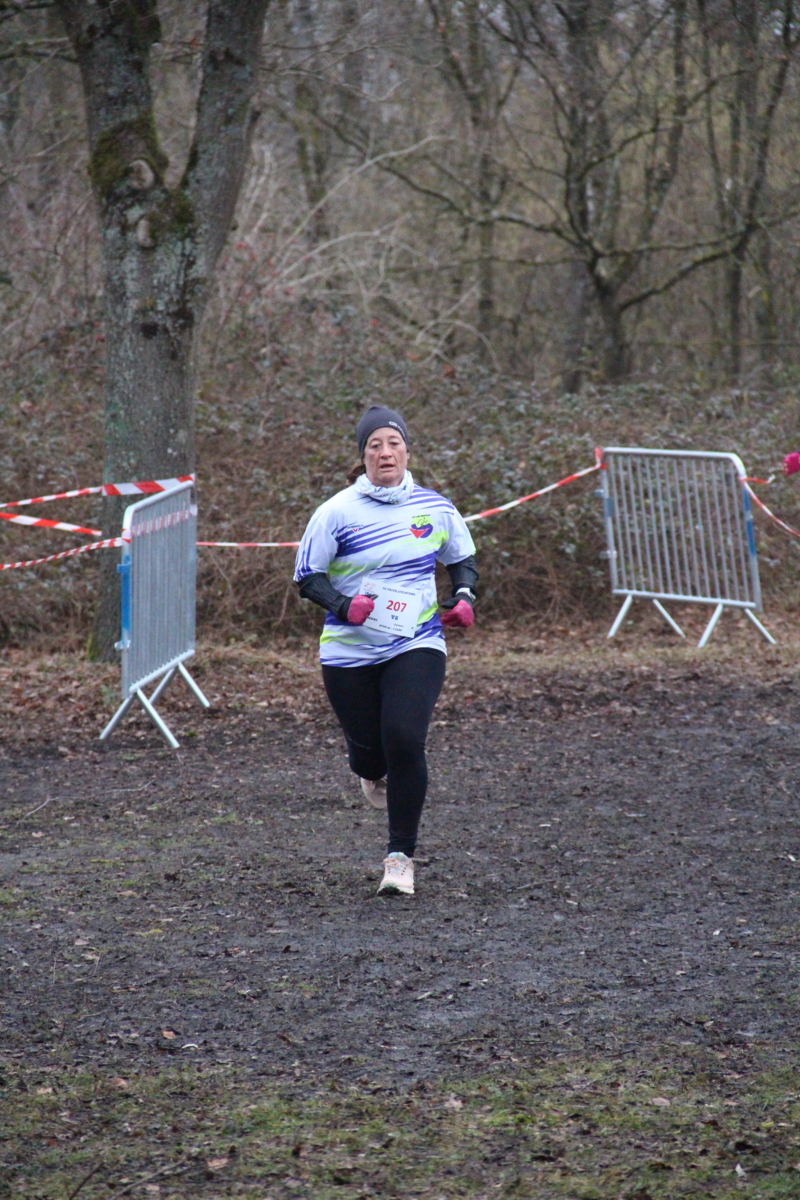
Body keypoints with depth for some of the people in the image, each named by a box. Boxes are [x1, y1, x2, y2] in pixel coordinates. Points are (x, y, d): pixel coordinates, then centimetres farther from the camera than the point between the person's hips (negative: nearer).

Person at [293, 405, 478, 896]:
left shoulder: (435, 508, 3)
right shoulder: (338, 511, -5)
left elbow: (463, 557, 20)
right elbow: (307, 576, -1)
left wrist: (464, 597, 1)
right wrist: (343, 605, -19)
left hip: (417, 647, 0)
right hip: (349, 652, 0)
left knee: (405, 742, -18)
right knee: (368, 749, 6)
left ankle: (401, 856, -3)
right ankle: (374, 774, 49)